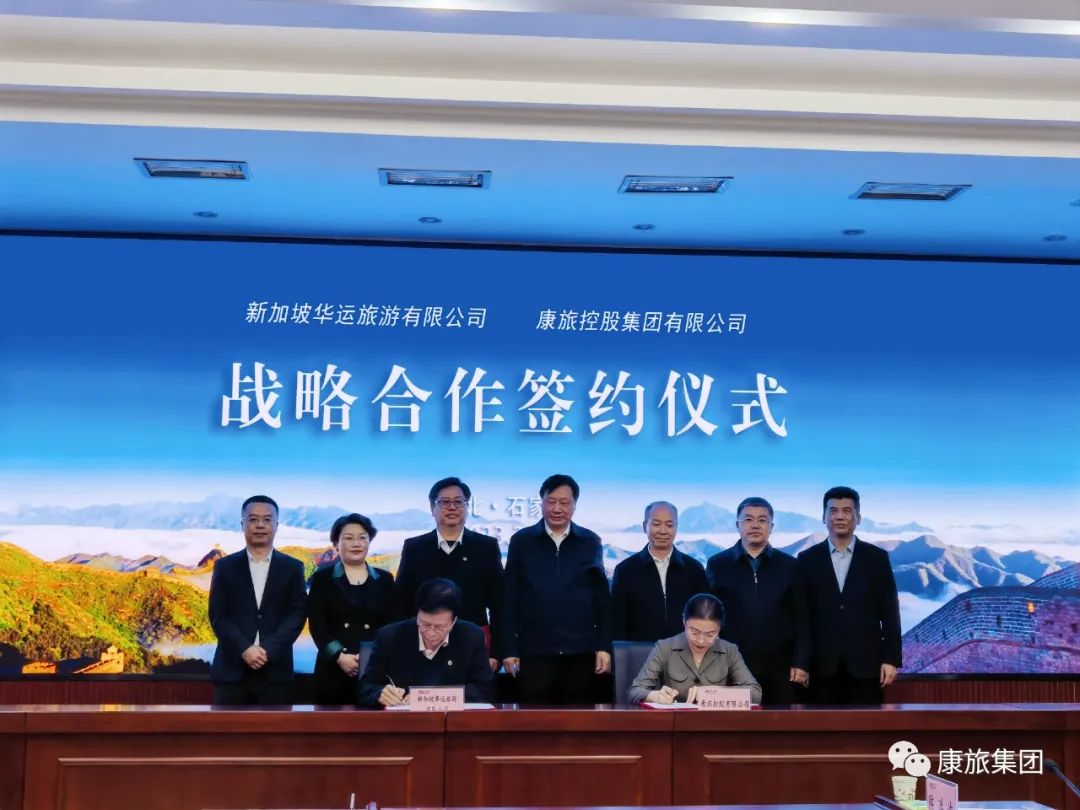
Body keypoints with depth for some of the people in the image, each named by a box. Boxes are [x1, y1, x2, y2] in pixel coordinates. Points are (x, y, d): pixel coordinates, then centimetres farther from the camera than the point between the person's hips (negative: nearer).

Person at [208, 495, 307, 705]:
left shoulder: (292, 568, 8)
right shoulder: (225, 566, 8)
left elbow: (298, 613, 0)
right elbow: (218, 616, 2)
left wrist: (268, 650, -13)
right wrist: (244, 649, -13)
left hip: (275, 671, 0)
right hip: (232, 669, 0)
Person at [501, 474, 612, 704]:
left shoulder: (590, 542, 7)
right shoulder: (521, 541, 5)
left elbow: (602, 598, 8)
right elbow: (510, 599, 4)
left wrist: (604, 647, 2)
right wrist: (510, 650, 0)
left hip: (582, 653, 1)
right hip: (535, 653, -1)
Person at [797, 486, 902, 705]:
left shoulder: (877, 558, 6)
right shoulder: (808, 559, 6)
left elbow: (889, 612, 4)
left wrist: (891, 659, -3)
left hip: (865, 664, 0)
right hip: (822, 665, 0)